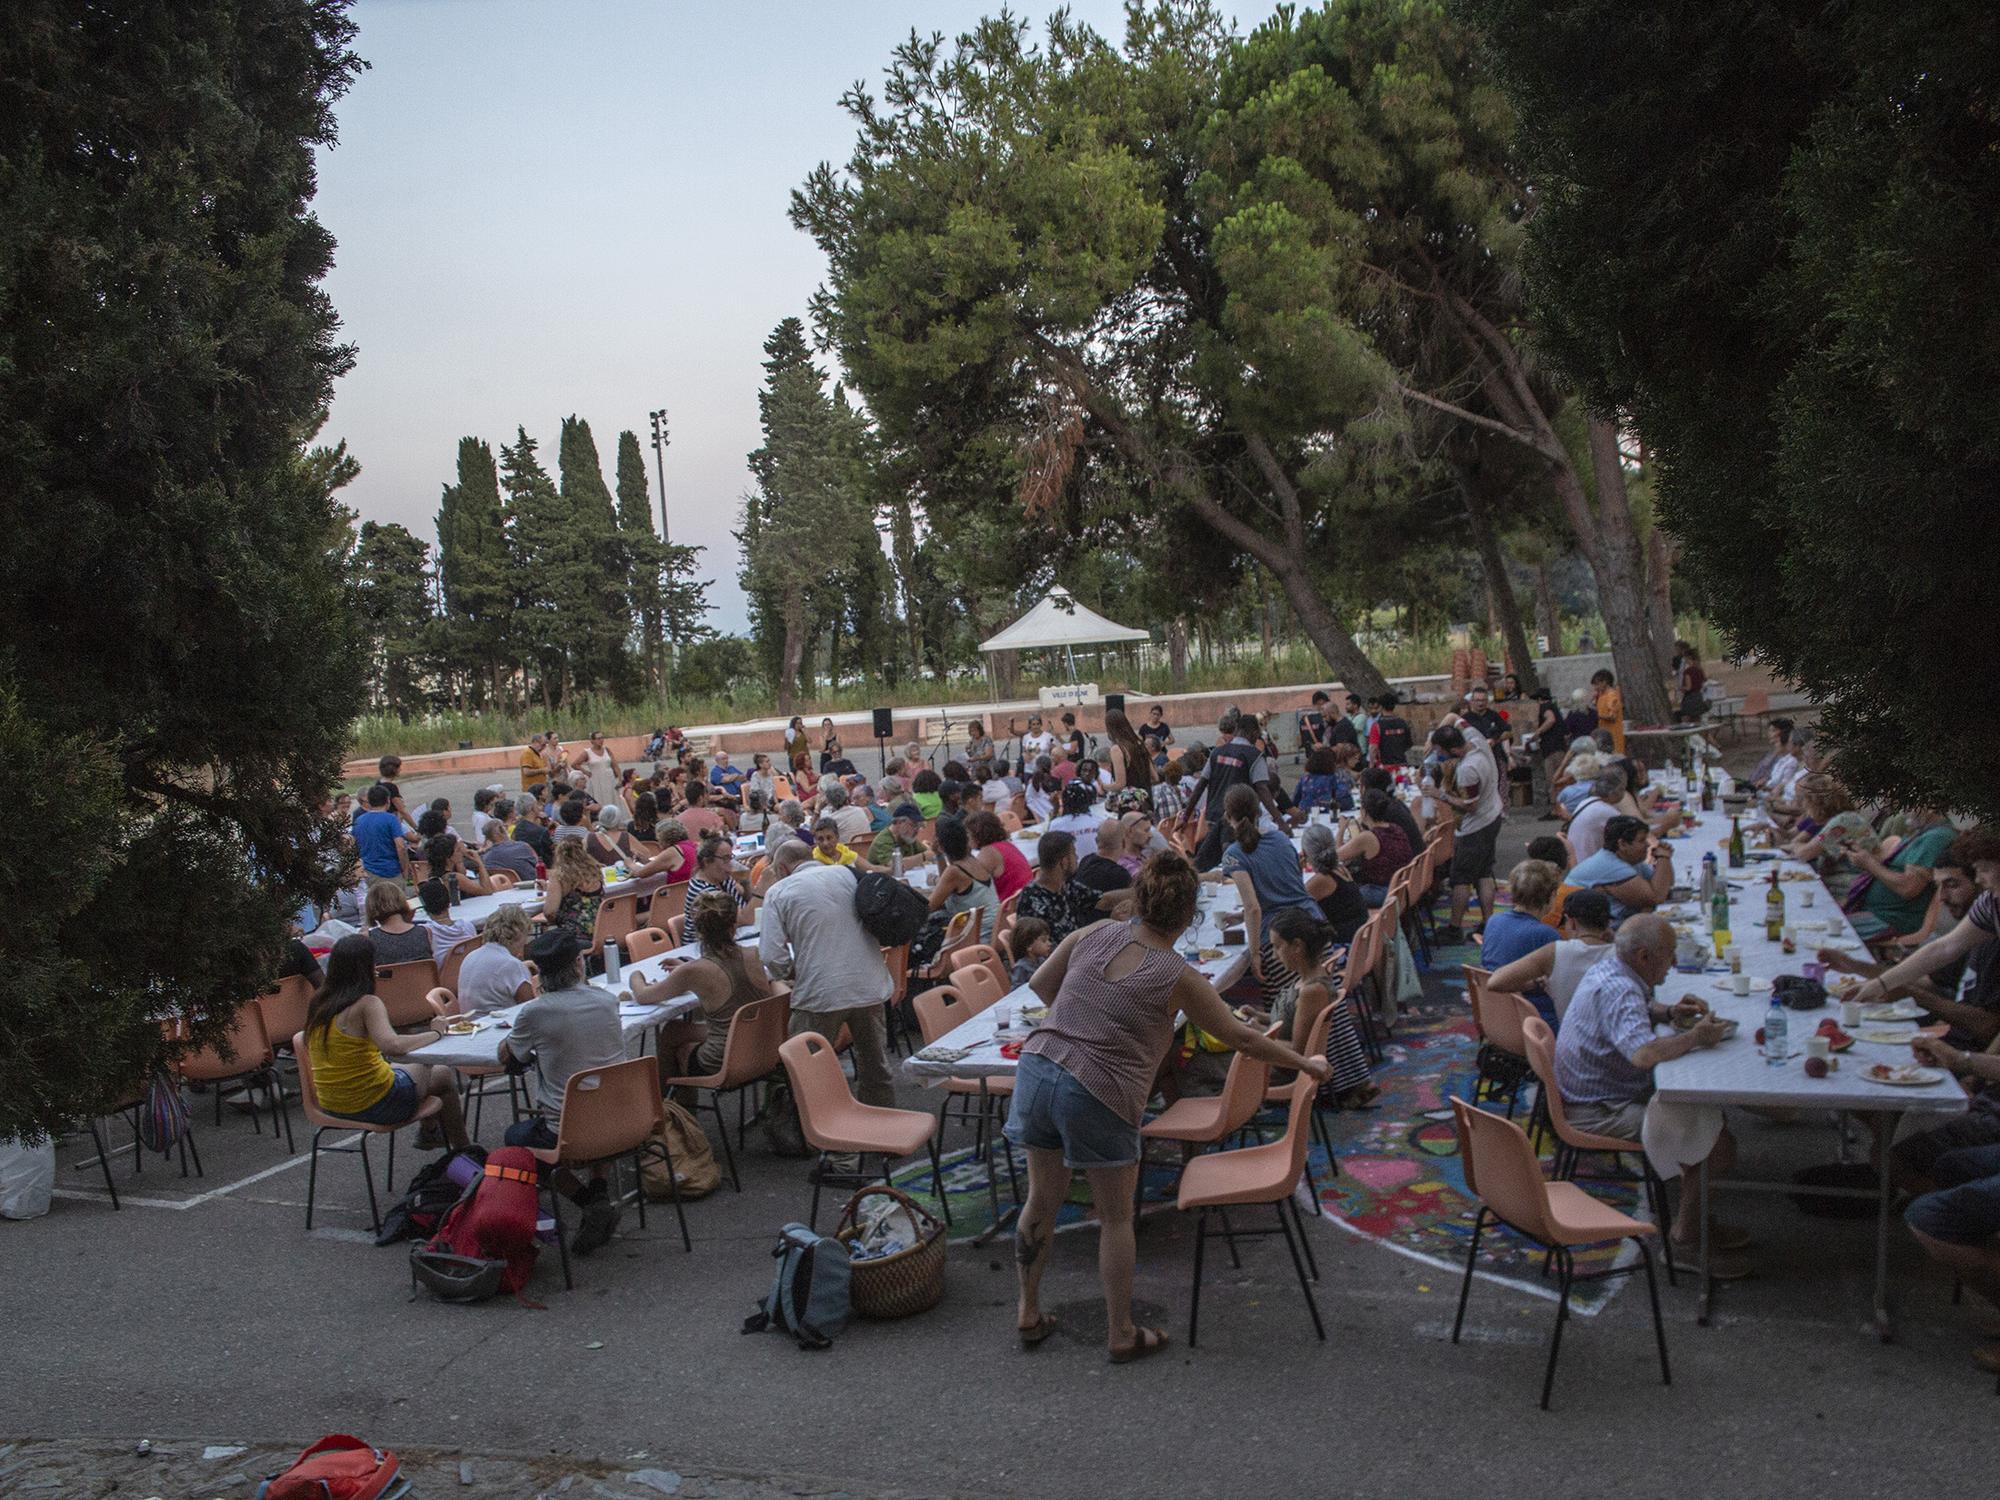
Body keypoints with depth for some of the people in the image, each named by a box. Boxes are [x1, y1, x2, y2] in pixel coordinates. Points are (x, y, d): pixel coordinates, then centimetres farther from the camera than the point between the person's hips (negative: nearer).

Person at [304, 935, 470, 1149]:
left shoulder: (317, 1002, 0)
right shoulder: (367, 1004, -22)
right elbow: (393, 1046, -37)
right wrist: (435, 1032, -23)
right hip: (373, 1105, -7)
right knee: (444, 1076, 17)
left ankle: (428, 1134, 42)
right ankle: (464, 1152, 28)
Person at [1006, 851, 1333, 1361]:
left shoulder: (1095, 934, 5)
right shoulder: (1179, 978, -6)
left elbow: (1041, 984, 17)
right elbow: (1241, 1038, 4)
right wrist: (1306, 1064, 17)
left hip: (1038, 1069, 5)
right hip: (1099, 1096, -5)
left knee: (1042, 1199, 19)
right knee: (1116, 1217, 12)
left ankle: (1029, 1313, 33)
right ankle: (1122, 1335, 24)